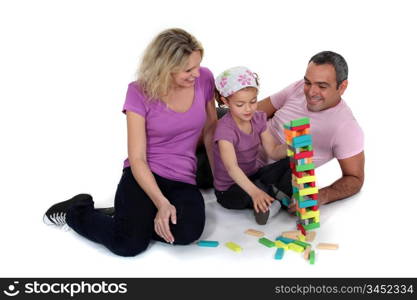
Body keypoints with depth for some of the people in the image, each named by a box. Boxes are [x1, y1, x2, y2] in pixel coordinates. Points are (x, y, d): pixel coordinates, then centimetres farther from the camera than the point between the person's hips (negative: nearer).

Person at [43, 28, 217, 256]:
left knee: (187, 232, -31)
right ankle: (76, 211, 7)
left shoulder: (204, 79, -3)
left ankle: (131, 217, 1)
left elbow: (210, 131, 12)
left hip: (183, 181, 3)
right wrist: (161, 203, -26)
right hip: (143, 176, -3)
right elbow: (137, 158, -13)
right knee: (129, 245, -26)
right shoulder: (140, 93, -11)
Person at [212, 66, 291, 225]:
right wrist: (254, 192, -55)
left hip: (254, 175, 7)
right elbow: (232, 167, -40)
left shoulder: (258, 119, -4)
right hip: (230, 189, -7)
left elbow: (273, 151, -5)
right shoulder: (225, 128, -27)